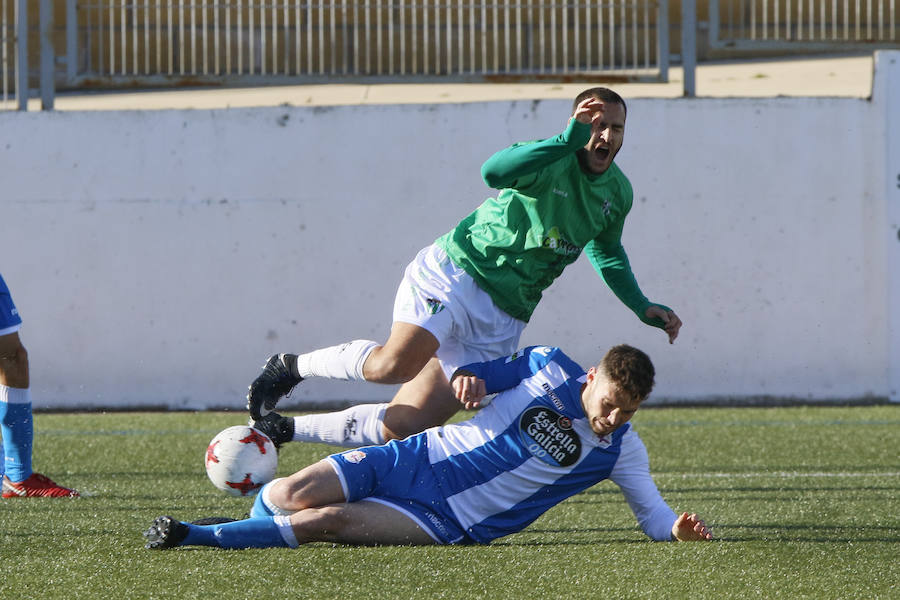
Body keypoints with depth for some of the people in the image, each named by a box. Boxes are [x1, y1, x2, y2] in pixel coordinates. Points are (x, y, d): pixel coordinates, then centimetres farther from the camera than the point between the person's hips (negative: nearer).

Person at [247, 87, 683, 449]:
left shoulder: (618, 194, 9)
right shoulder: (550, 160, -13)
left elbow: (607, 253, 30)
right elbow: (494, 172, -36)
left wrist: (643, 307, 20)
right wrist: (568, 140, -39)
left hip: (501, 319, 6)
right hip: (456, 273, -6)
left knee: (402, 428, -5)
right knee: (395, 364, -32)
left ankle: (285, 429, 10)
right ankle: (291, 367, -4)